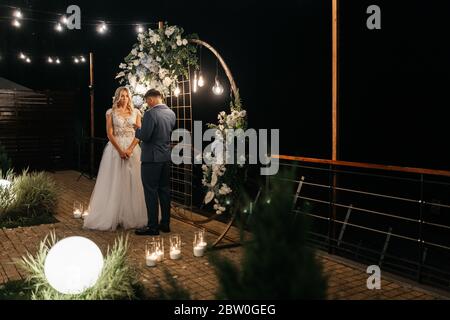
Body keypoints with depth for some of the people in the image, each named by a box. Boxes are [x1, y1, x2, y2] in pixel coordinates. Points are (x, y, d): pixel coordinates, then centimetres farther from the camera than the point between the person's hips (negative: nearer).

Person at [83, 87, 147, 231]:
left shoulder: (135, 112, 8)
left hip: (132, 149, 2)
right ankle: (113, 217, 7)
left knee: (133, 182, 2)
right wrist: (120, 150, -14)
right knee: (115, 183, 0)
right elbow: (109, 134, -3)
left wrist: (130, 149, -12)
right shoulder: (111, 112, 3)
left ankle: (133, 217, 11)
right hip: (115, 149, -2)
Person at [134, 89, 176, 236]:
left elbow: (144, 136, -19)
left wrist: (138, 129, -1)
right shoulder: (171, 113, 7)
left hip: (151, 158, -8)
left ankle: (153, 226, 3)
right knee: (164, 189, 13)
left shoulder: (150, 114, -17)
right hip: (166, 157, 8)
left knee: (151, 192, -1)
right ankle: (165, 223, 21)